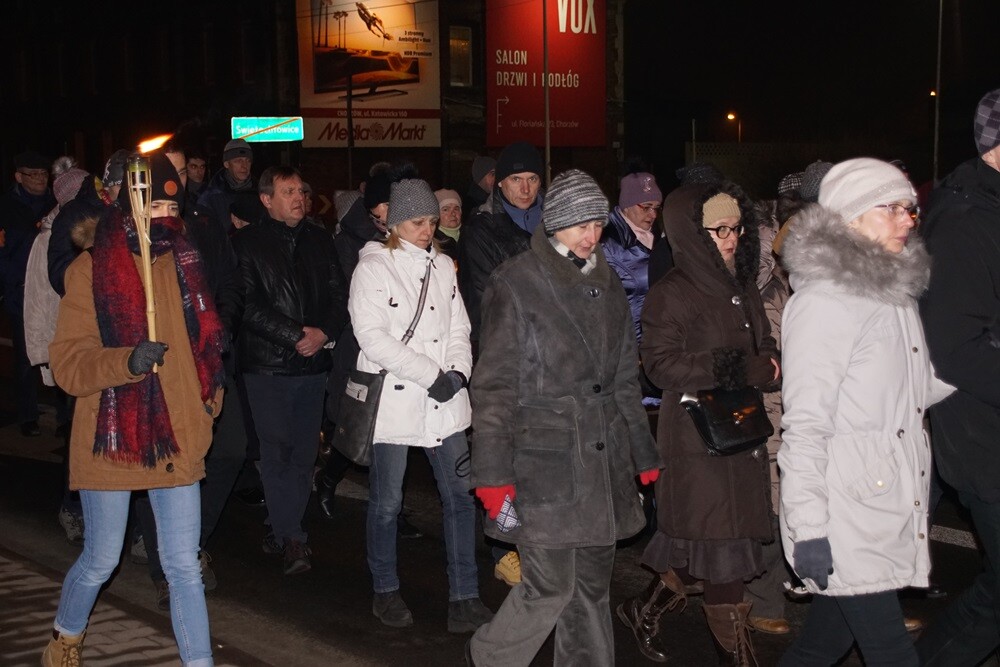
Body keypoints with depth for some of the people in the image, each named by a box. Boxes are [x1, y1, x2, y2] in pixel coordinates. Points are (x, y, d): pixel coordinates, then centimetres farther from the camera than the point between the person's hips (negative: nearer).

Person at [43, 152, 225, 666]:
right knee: (100, 562, 12)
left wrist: (208, 403, 11)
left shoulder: (185, 263, 5)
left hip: (176, 440, 3)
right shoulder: (91, 271, -9)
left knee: (185, 566, 4)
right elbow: (68, 362, -14)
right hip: (112, 440, -3)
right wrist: (127, 361, -30)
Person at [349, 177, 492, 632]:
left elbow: (458, 329, 13)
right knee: (386, 503, 4)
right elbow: (372, 337, -13)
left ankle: (464, 600, 5)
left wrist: (458, 372, -7)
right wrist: (432, 375, -15)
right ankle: (385, 591, 22)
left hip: (444, 405, 5)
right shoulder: (373, 267, -3)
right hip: (393, 402, -5)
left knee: (461, 496, 0)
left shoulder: (442, 266, 14)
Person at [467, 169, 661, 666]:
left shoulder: (606, 284, 13)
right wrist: (493, 473, -12)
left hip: (602, 461, 6)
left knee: (593, 586, 11)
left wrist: (643, 456, 17)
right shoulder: (515, 284, -6)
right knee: (551, 587, -5)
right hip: (544, 462, -6)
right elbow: (494, 385, -8)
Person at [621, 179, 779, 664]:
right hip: (698, 438, -7)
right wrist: (735, 369, -22)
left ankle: (645, 609, 31)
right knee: (720, 542, -3)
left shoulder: (742, 287, 13)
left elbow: (762, 345, 23)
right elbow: (660, 363, -17)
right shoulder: (672, 294, -10)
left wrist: (769, 363, -1)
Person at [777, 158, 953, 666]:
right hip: (848, 518, -8)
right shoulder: (823, 301, -13)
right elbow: (804, 423, -16)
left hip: (893, 509, 8)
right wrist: (808, 527, -19)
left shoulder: (894, 291, 13)